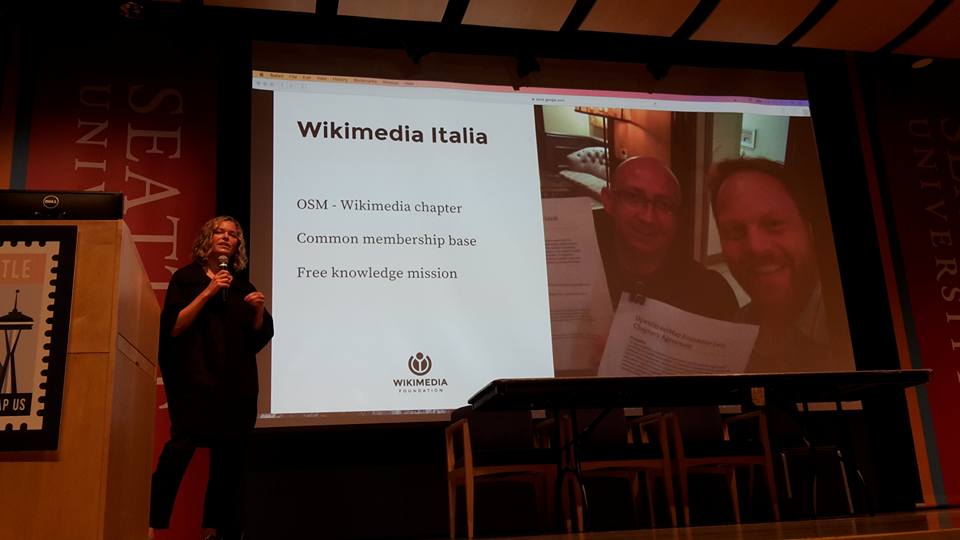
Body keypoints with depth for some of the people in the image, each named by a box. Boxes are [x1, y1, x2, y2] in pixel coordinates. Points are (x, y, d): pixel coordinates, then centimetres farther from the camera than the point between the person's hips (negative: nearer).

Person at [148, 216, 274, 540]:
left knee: (229, 456, 3)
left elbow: (260, 338, 14)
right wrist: (207, 293, -13)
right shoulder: (186, 278, 7)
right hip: (195, 377, -5)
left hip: (235, 382, 5)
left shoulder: (243, 286, 18)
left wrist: (259, 310, -4)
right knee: (182, 445, -20)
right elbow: (172, 328, -7)